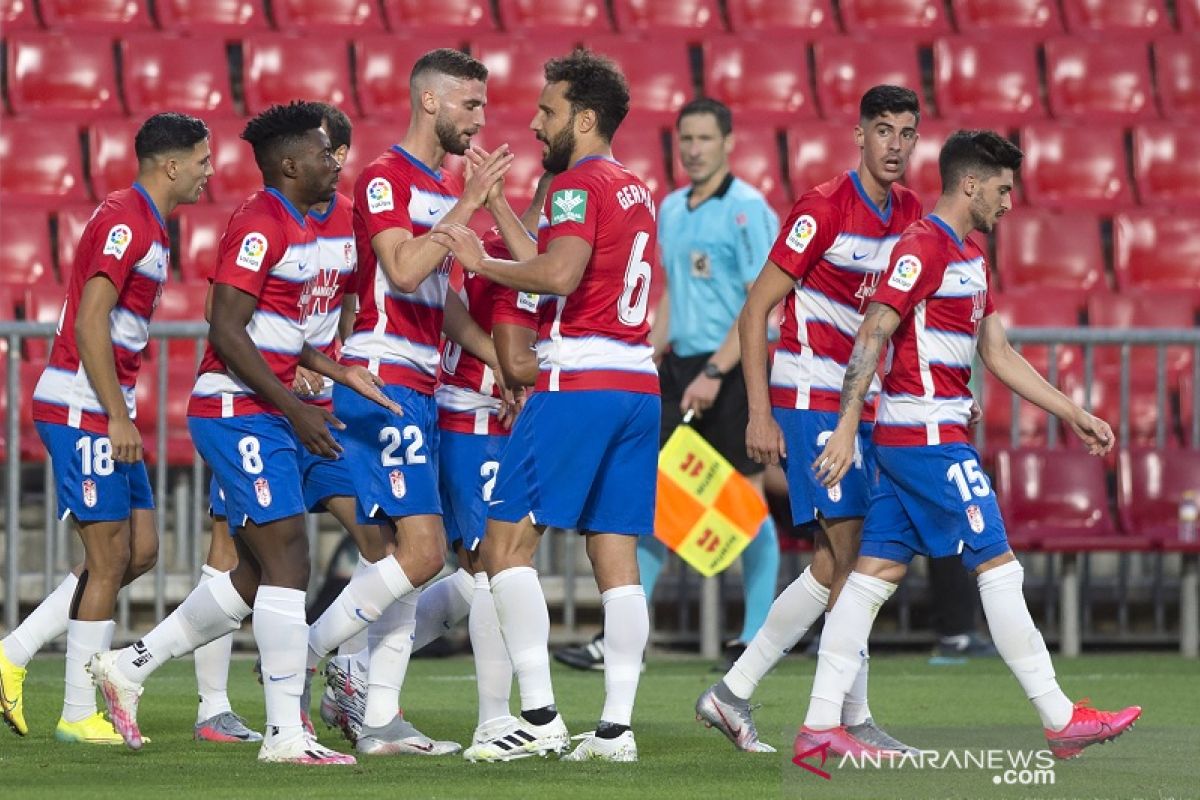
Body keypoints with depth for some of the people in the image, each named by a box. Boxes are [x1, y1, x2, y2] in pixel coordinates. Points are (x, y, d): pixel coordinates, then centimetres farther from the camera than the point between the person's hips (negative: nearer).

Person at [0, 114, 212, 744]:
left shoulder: (149, 226, 17)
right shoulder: (124, 221, -15)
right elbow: (89, 323, -20)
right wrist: (117, 419, -21)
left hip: (107, 413, 10)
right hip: (81, 410, -10)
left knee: (139, 550, 9)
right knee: (110, 558, -6)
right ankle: (79, 715, 1)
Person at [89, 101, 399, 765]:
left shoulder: (294, 228, 17)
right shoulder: (260, 225, -14)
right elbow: (227, 329, -20)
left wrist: (339, 373, 15)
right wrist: (295, 409, -20)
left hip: (262, 418, 10)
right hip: (240, 417, -10)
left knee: (255, 576, 12)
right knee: (287, 561, -11)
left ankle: (128, 666, 21)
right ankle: (286, 732, -9)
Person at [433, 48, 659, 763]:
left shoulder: (579, 182, -8)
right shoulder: (638, 191, 19)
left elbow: (561, 274, -23)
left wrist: (483, 262, -12)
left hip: (578, 382, -9)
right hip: (640, 386, 9)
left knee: (510, 543, -4)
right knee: (617, 556, 6)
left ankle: (540, 716, -10)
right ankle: (616, 726, 3)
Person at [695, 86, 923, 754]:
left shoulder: (912, 216, 9)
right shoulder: (824, 209, -13)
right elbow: (756, 309, -12)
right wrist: (760, 414, -16)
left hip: (862, 404, 8)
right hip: (809, 395, -8)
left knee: (834, 563, 6)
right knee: (849, 554, -8)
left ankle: (733, 693, 13)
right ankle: (857, 720, -3)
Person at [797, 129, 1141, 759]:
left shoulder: (970, 257, 19)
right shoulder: (924, 246, -12)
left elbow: (999, 355, 23)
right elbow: (871, 336, -17)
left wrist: (1074, 415, 22)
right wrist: (846, 428, -23)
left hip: (903, 443, 10)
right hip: (930, 438, -10)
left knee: (877, 571, 6)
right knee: (997, 565, -6)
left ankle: (820, 726, 4)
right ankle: (1061, 719, -3)